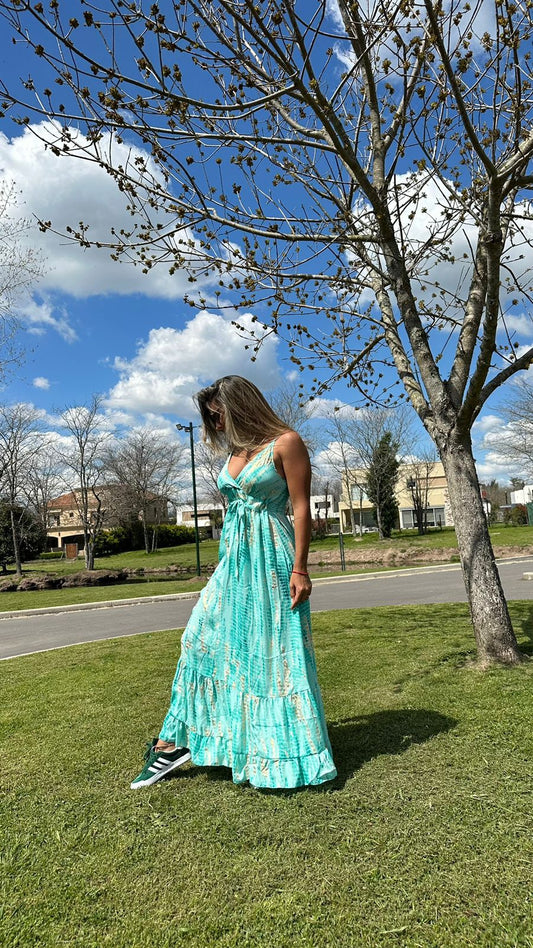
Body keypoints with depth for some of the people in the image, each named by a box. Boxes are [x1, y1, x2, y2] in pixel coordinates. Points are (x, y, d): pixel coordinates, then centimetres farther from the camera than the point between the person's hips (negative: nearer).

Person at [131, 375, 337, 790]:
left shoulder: (285, 443, -7)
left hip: (272, 560, -7)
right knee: (204, 640, 2)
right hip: (234, 560, 7)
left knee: (275, 653, 2)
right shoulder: (235, 452, 14)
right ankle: (178, 740, 13)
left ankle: (287, 749, 19)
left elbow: (302, 508, -11)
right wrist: (228, 562, 19)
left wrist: (299, 568, -16)